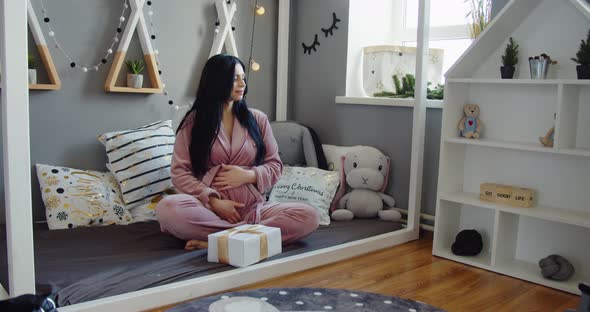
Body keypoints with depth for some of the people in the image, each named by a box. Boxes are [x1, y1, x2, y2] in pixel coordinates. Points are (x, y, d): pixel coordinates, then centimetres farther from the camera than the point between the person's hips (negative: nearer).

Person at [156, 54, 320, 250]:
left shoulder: (257, 119, 12)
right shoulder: (193, 121, 6)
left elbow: (275, 165, 13)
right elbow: (179, 171, 0)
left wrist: (248, 175, -8)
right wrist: (213, 201, -14)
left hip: (252, 208, 2)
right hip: (209, 207, -2)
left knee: (309, 217, -24)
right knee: (167, 208, -35)